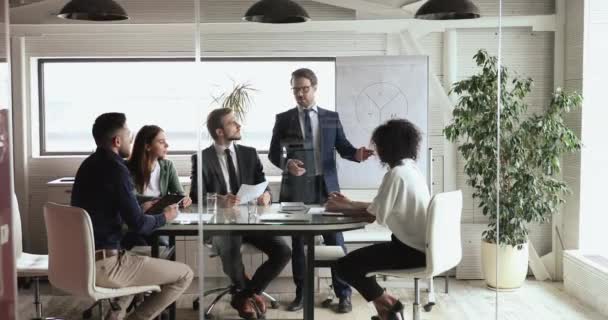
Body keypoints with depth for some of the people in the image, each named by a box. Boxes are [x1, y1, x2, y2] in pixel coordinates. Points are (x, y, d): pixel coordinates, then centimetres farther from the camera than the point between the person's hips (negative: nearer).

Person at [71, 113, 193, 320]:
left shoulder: (89, 164, 10)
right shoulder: (115, 168, -17)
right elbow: (138, 225, -15)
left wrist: (141, 208, 20)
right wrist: (164, 217, 4)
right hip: (102, 265, -9)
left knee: (139, 259, 36)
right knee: (184, 275, -2)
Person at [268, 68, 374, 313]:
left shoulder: (331, 117, 8)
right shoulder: (283, 119, 5)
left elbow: (343, 147, 5)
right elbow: (273, 153, 3)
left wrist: (358, 154, -17)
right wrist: (286, 162, -18)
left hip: (326, 187, 0)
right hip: (296, 188, 0)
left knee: (335, 240, 0)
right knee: (298, 242, 8)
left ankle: (343, 294, 11)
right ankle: (301, 293, 20)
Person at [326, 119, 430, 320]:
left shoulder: (396, 174, -18)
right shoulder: (411, 169, 11)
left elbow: (373, 215, -16)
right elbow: (382, 206, 16)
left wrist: (341, 209, -2)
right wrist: (349, 203, 15)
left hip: (413, 250, -10)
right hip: (422, 246, 10)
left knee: (345, 265, -8)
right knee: (360, 256, 22)